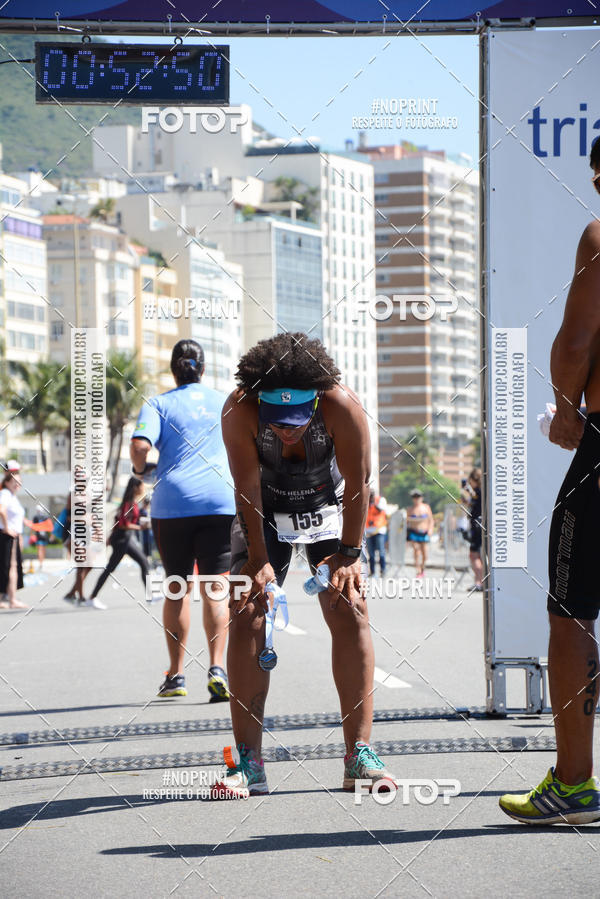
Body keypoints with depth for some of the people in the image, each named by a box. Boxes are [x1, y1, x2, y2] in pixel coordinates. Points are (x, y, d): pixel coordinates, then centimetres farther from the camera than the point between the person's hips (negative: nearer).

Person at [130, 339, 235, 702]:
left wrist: (140, 468, 8)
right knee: (214, 588, -1)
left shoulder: (158, 404, 4)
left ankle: (176, 675, 14)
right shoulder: (224, 402, 12)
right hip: (220, 500, 1)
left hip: (172, 504, -1)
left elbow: (140, 445, -12)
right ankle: (217, 668, -16)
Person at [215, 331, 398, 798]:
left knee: (350, 611, -14)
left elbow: (358, 484, -24)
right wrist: (259, 561, -31)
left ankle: (359, 753, -12)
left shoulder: (343, 406, -32)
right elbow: (247, 489, -27)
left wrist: (348, 555, -24)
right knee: (247, 615, -13)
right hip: (264, 515, 0)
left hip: (329, 510, 0)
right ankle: (248, 762, -13)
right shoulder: (240, 410, -31)